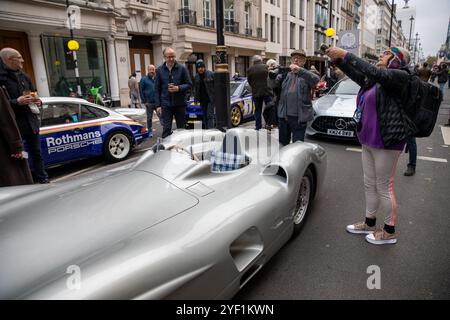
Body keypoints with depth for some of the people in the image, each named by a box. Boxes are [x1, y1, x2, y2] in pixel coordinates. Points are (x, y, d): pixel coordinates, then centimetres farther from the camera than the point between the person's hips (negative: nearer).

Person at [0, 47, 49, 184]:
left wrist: (38, 101, 1)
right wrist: (17, 102, -22)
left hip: (31, 122, 6)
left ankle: (43, 179, 20)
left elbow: (33, 94, 21)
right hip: (13, 125, -6)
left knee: (36, 153, 11)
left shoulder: (23, 76, 13)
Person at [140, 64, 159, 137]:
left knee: (161, 116, -1)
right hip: (149, 103, -1)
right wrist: (144, 101, -6)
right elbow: (141, 91, -1)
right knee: (149, 118, 7)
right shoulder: (144, 79, 1)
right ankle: (150, 132, 18)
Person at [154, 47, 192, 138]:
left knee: (181, 128, 10)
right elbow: (157, 89, 6)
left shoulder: (182, 68, 1)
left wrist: (178, 88, -16)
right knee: (166, 129, 0)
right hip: (166, 105, 0)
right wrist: (158, 105, -1)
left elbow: (189, 85, 3)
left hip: (180, 104, 0)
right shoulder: (159, 70, 5)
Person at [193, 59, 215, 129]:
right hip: (202, 100, 6)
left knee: (210, 115, -13)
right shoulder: (196, 77, 9)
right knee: (205, 116, 12)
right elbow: (195, 89, 19)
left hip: (210, 99, -5)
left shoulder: (210, 74, -6)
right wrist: (195, 99, 13)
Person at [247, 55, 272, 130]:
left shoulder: (250, 69, -1)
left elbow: (249, 81, 6)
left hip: (255, 92, 1)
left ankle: (258, 126, 10)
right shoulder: (266, 67, -4)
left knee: (257, 110, 9)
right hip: (266, 91, -1)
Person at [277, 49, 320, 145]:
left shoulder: (306, 75, 4)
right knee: (282, 144, 15)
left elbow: (316, 80, -18)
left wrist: (300, 70, -31)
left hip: (299, 117, -3)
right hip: (283, 115, 4)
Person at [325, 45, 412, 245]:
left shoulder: (400, 76, -10)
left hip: (387, 142, -8)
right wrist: (338, 59, -5)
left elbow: (373, 72, -24)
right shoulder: (375, 80, 13)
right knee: (369, 184, 16)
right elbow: (355, 74, 9)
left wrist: (346, 55, -23)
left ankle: (389, 232, 19)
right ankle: (370, 224, 32)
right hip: (368, 141, 8)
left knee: (384, 187, 2)